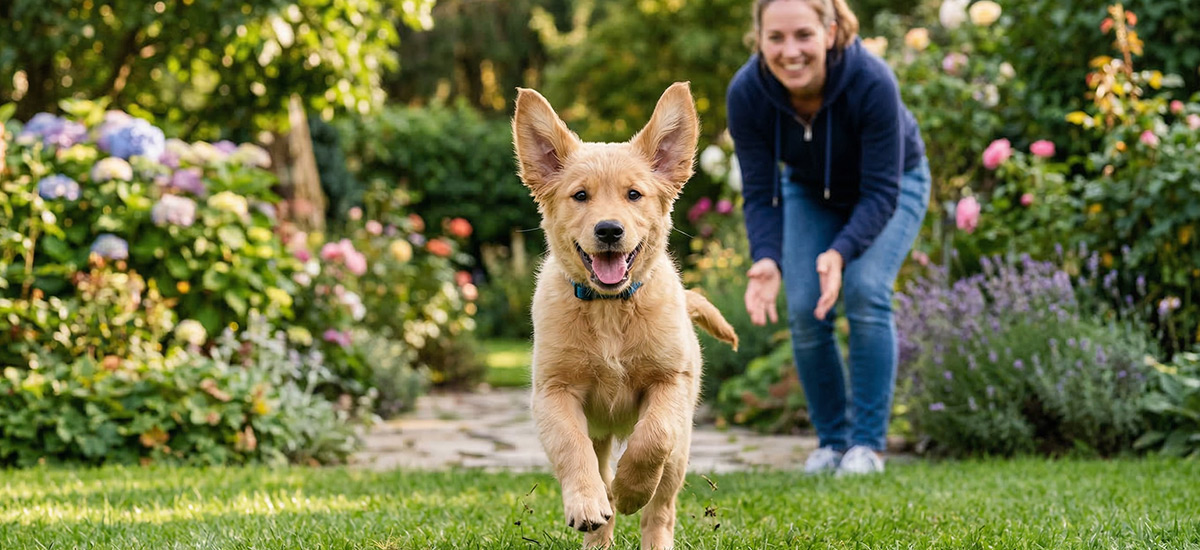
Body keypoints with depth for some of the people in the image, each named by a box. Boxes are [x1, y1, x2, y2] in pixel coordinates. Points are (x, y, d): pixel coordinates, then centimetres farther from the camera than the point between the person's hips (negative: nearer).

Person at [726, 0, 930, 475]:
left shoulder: (872, 82, -38)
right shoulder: (746, 93, -29)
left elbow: (880, 193, -31)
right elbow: (759, 194, -21)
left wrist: (840, 252, -47)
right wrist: (766, 259, -40)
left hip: (892, 183, -3)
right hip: (809, 192, 3)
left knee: (864, 290, -23)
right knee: (804, 308, -14)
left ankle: (867, 443, -11)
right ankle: (832, 440, 5)